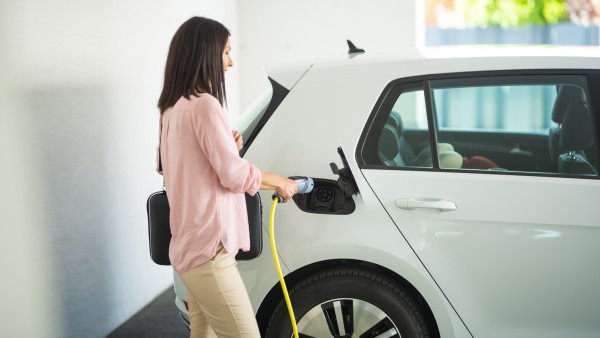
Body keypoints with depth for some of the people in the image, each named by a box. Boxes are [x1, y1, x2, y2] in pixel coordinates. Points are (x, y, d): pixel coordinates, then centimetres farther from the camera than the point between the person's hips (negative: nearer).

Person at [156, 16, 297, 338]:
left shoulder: (174, 107, 16)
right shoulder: (204, 104, -14)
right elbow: (234, 175, -16)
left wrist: (227, 147, 9)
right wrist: (280, 182, -1)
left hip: (190, 246, 10)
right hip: (208, 250, -10)